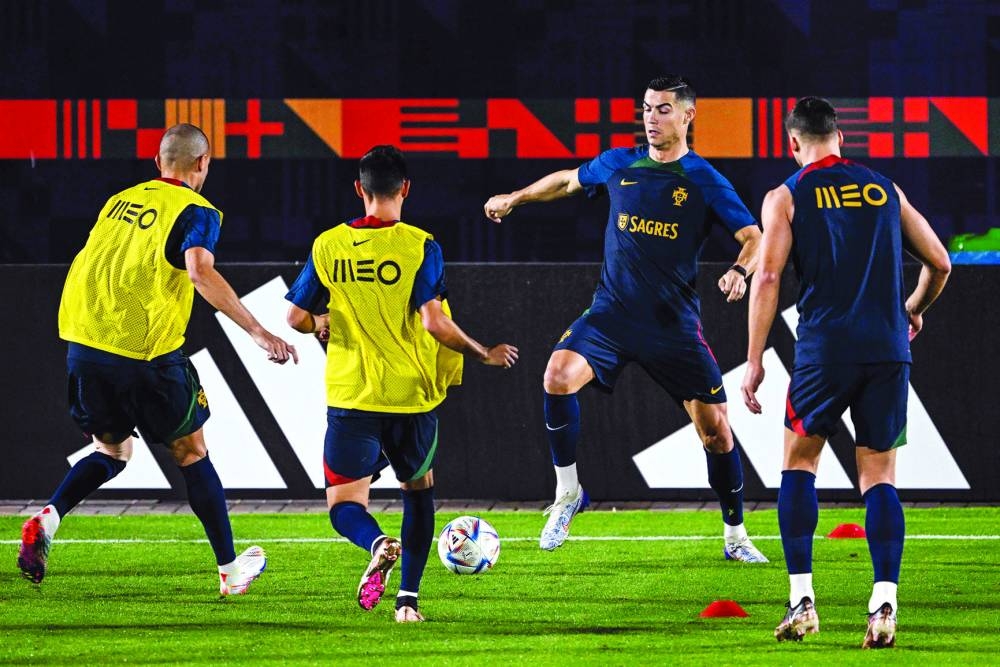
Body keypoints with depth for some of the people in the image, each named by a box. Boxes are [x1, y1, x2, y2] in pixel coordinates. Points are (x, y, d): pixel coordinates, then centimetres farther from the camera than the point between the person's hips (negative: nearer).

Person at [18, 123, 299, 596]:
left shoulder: (121, 201, 17)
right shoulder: (195, 212, -3)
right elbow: (200, 272, -20)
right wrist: (257, 332, -23)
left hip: (82, 343, 6)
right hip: (145, 351, -5)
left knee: (111, 452, 21)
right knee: (191, 454, 11)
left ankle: (48, 518, -5)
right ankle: (230, 569, 18)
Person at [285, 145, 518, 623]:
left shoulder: (328, 246, 0)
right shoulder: (420, 246, -8)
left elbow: (296, 317, 5)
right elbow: (434, 323, -16)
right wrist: (484, 354, -1)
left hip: (350, 396, 0)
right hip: (412, 393, 0)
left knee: (344, 504, 7)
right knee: (418, 491, 22)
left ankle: (377, 545, -28)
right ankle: (408, 598, 11)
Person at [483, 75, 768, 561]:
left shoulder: (704, 181, -5)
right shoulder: (619, 165, 5)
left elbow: (754, 238, -9)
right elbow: (569, 180, 25)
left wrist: (740, 270, -29)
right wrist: (515, 198, 31)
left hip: (675, 324, -2)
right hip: (612, 313, 2)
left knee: (715, 428, -3)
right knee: (558, 376, -24)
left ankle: (735, 537, 17)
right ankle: (567, 493, -6)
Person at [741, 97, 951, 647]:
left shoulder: (786, 198, 4)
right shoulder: (884, 190, 14)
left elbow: (767, 277, -5)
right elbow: (939, 263, 17)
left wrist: (754, 362, -3)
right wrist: (914, 310, 37)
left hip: (825, 350, -2)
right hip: (889, 350, 2)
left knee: (798, 462, 15)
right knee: (879, 477, 7)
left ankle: (802, 599, 4)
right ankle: (884, 603, -11)